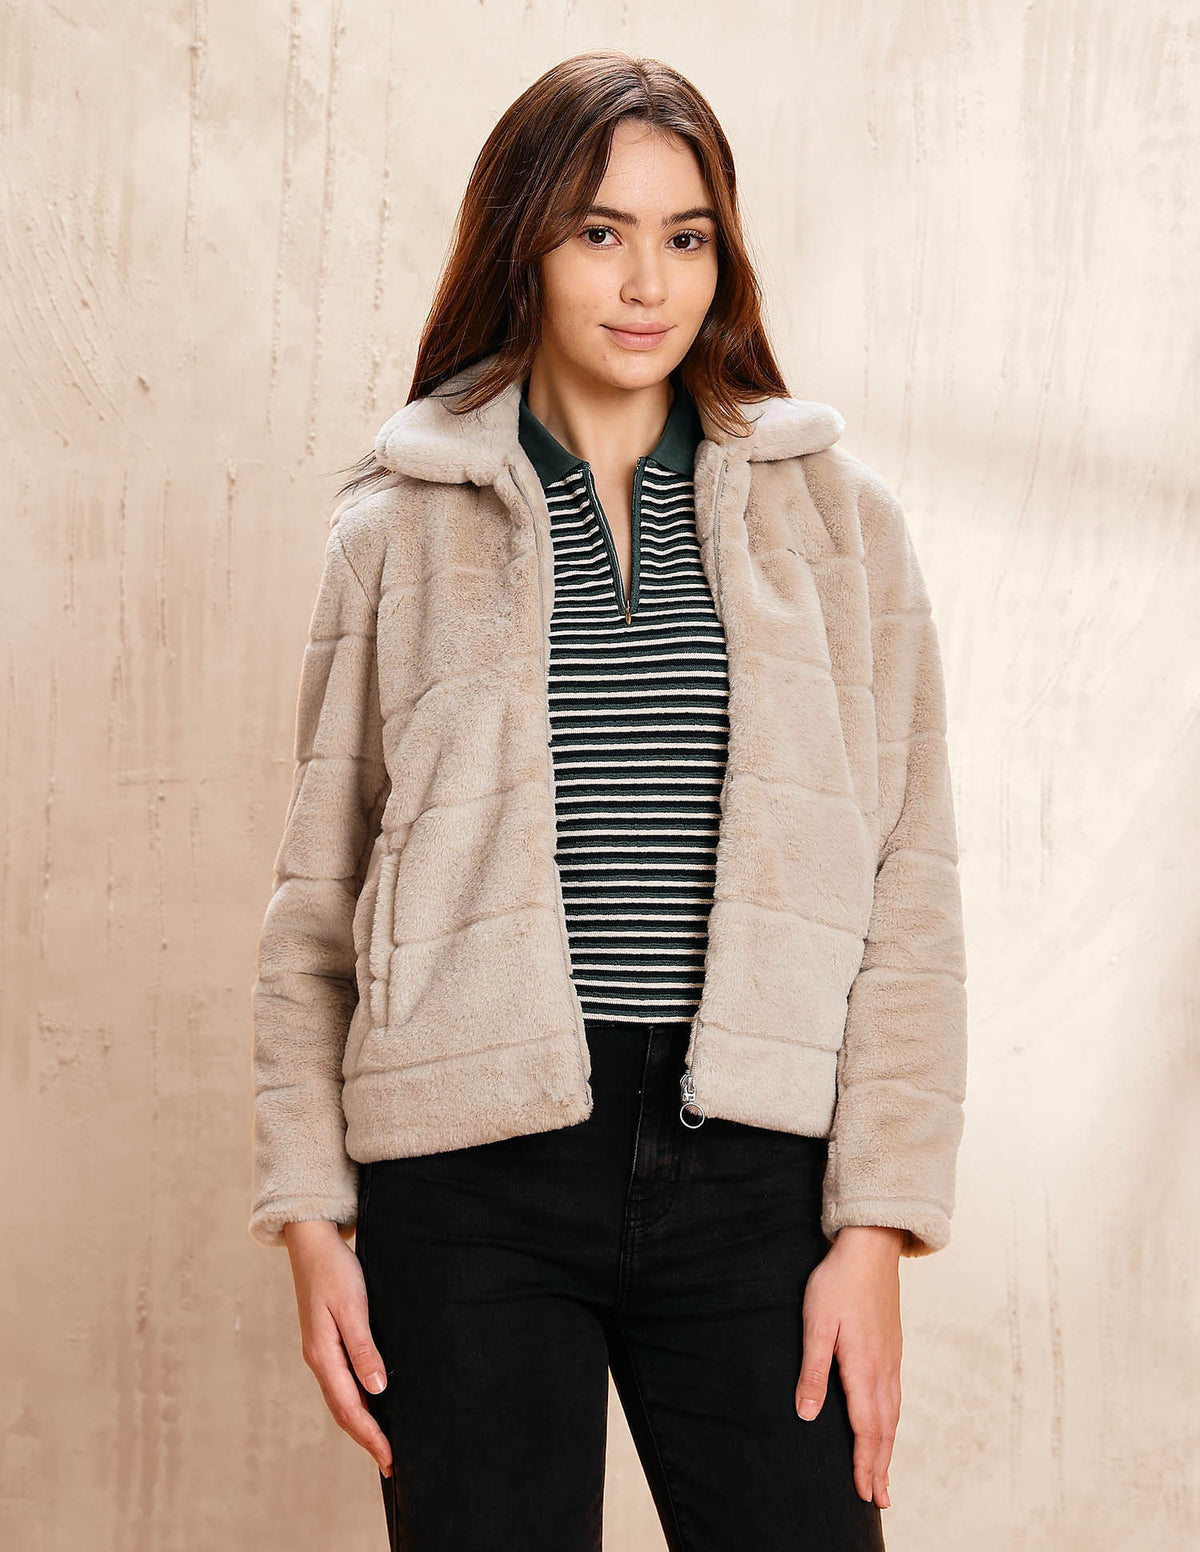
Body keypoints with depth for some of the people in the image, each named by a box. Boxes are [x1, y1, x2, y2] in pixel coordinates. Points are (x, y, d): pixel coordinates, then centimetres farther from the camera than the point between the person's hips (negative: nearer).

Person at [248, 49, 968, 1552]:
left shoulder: (832, 513, 8)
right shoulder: (401, 526, 7)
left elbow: (908, 886, 4)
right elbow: (318, 893, 9)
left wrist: (877, 1224, -3)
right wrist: (311, 1211, 1)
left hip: (748, 1172, 1)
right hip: (474, 1168, 0)